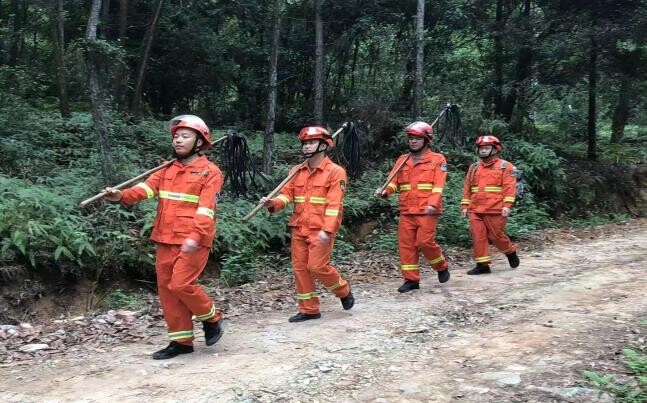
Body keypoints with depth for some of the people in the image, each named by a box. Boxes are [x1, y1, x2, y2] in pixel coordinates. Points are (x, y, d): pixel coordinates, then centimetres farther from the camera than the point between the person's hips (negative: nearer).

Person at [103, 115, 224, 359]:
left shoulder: (210, 172, -4)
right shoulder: (167, 169, 14)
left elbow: (206, 208, -14)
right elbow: (146, 187, -3)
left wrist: (195, 236, -28)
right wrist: (122, 196, -23)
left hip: (193, 241, -6)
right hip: (165, 239, 7)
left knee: (181, 284, -13)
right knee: (166, 287, 7)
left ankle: (211, 318, 14)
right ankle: (181, 340, 19)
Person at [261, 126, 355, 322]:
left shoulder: (335, 171, -6)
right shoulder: (296, 171, 12)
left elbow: (334, 204, -13)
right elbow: (287, 194, 5)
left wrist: (327, 230, -21)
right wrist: (273, 203, -17)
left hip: (320, 230, -6)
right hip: (299, 229, 6)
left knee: (317, 266, -10)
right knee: (300, 268, 7)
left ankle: (344, 291, 18)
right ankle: (309, 309, 19)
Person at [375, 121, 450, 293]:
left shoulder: (437, 159, 3)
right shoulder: (402, 160, 15)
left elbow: (438, 185, -7)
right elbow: (393, 181, 6)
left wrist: (432, 204, -23)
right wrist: (384, 191, -17)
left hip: (427, 211, -5)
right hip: (406, 211, 5)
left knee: (425, 242, -11)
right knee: (406, 244, 2)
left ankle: (442, 267, 17)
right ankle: (411, 279, 13)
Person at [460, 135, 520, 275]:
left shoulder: (505, 166, 1)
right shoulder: (474, 168, 15)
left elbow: (509, 187, -7)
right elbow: (467, 188, 15)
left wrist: (507, 205, -16)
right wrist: (465, 205, 8)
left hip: (495, 210, -4)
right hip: (475, 210, 5)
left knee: (496, 236, 3)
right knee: (478, 237, 0)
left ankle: (511, 252, 30)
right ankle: (483, 264, 7)